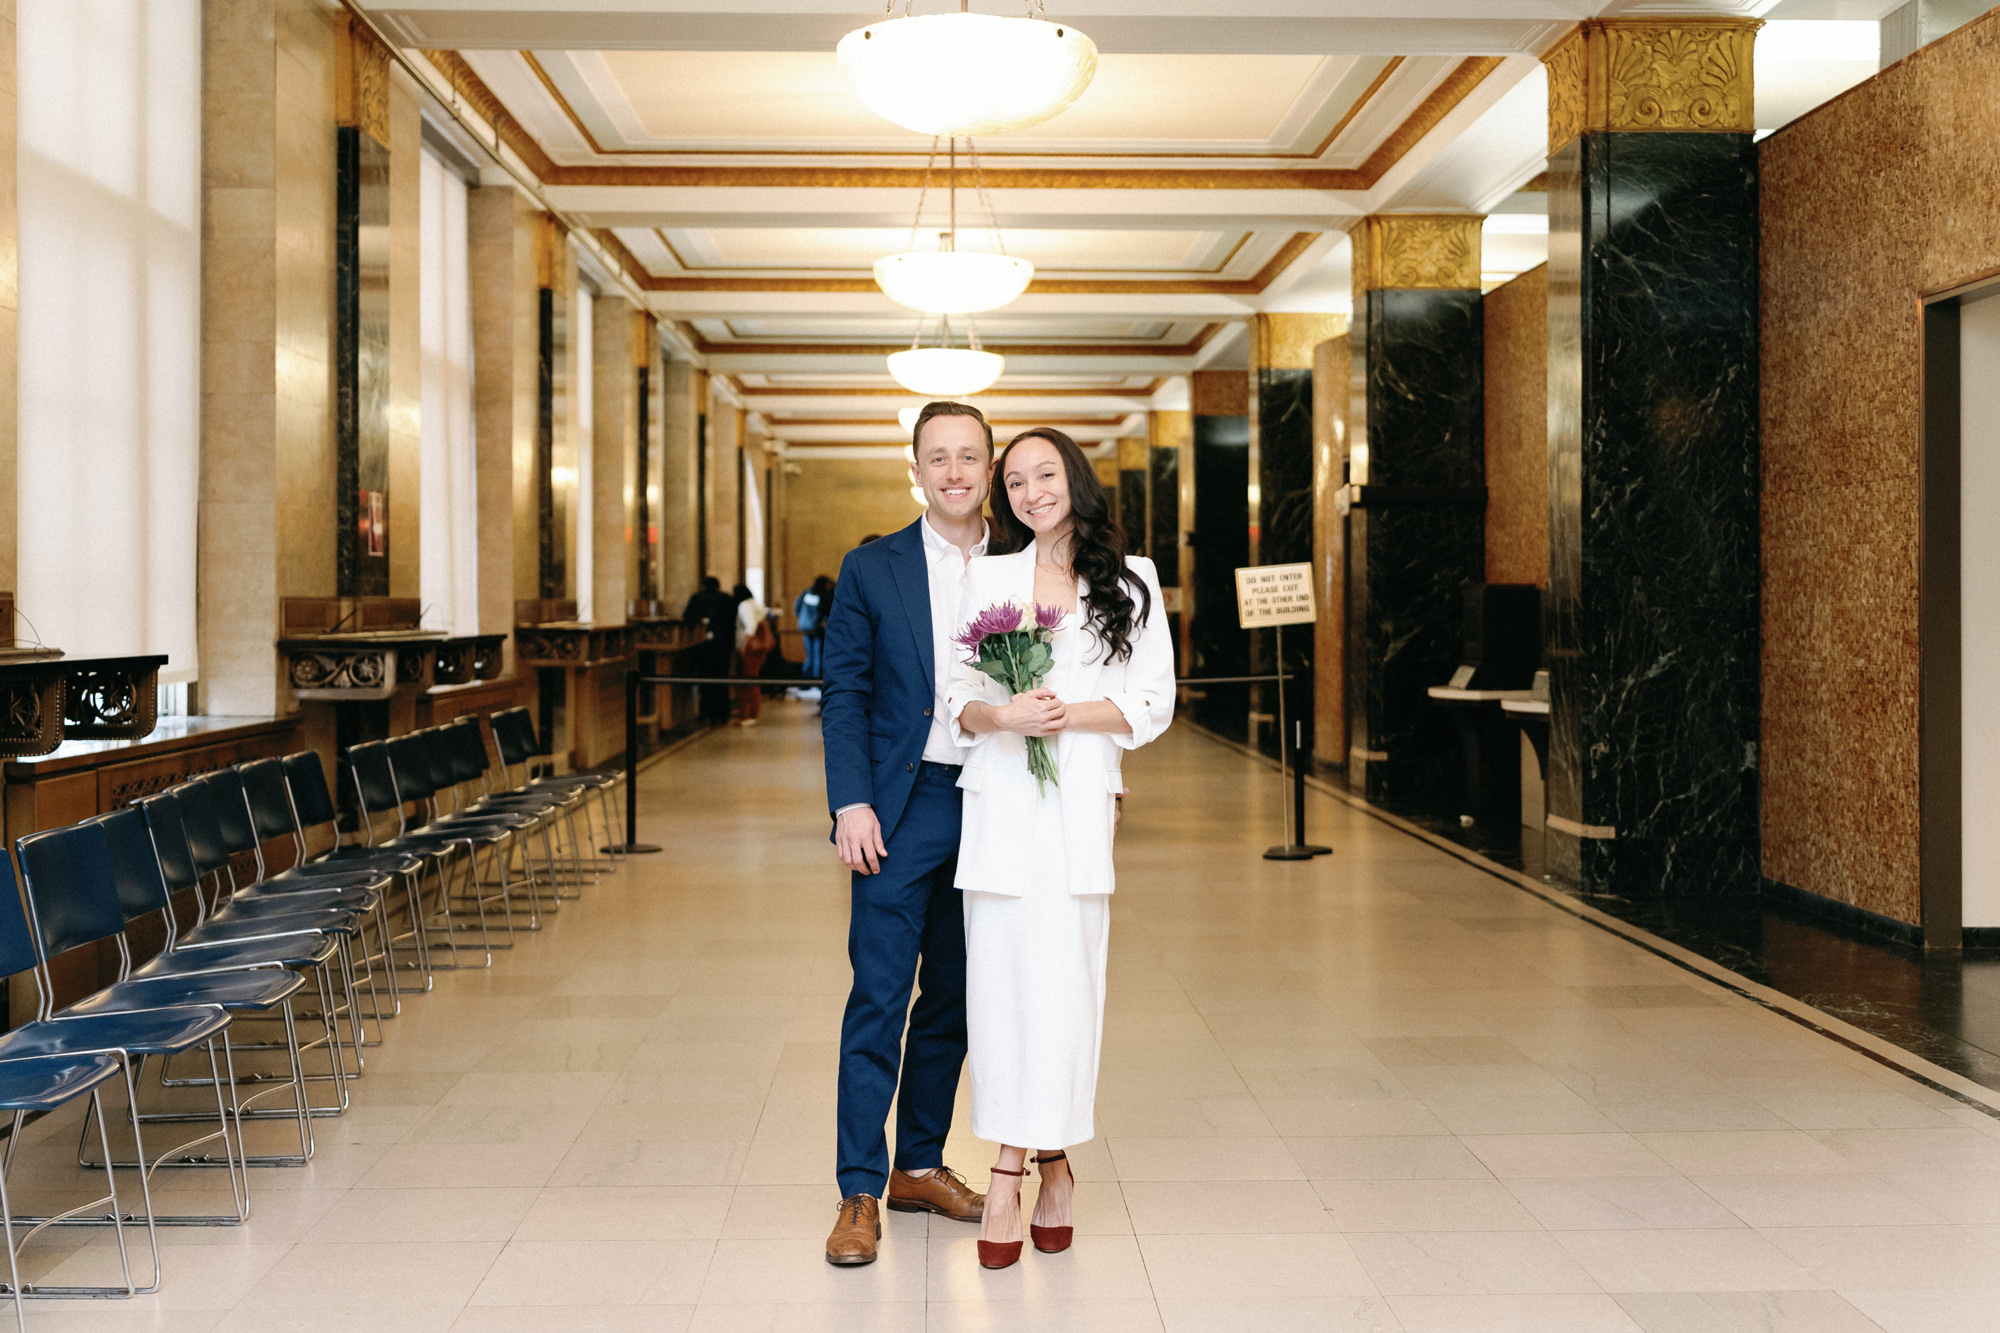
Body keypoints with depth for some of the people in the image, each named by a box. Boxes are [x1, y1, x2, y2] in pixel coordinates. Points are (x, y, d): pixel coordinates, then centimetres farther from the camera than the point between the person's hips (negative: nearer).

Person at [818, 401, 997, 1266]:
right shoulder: (871, 569, 1)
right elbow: (843, 694, -1)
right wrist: (852, 804, -11)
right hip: (899, 811, -3)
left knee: (952, 999, 12)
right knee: (878, 998, -3)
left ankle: (920, 1165, 26)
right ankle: (860, 1191, 5)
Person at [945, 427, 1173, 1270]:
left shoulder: (1131, 581, 8)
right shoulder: (988, 578, 12)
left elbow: (1154, 704, 4)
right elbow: (958, 700, 10)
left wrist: (1070, 714, -10)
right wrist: (1001, 715, -11)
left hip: (1082, 799, -1)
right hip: (1000, 798, 1)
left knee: (1067, 974, -3)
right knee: (1001, 972, -3)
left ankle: (1038, 1160, 10)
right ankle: (1039, 1161, 4)